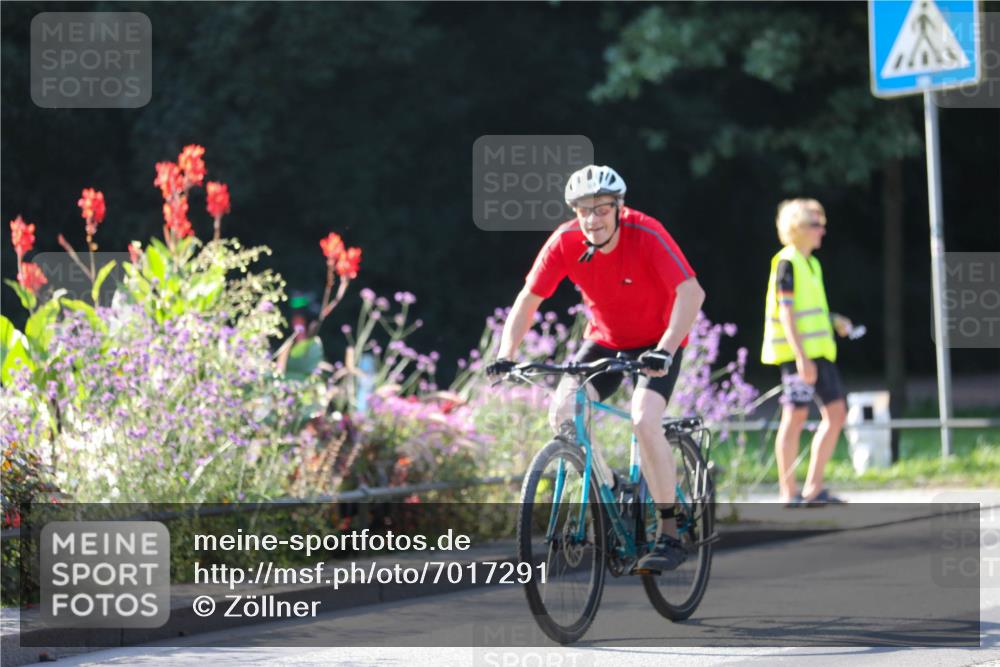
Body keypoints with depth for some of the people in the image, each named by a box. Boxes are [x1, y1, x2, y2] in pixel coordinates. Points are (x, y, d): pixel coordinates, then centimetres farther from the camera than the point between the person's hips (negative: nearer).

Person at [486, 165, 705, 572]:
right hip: (604, 340, 4)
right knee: (562, 413, -17)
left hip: (657, 342, -4)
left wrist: (664, 350, -47)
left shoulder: (646, 234, -27)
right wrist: (506, 355, -25)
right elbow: (528, 301, -11)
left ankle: (670, 536, -18)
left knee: (644, 421, -27)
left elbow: (691, 293, -35)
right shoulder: (566, 242, -17)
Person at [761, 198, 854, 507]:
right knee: (795, 416, -6)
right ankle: (788, 493, 0)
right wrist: (801, 356, -23)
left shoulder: (811, 264, 18)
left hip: (819, 351, 9)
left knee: (835, 412, 5)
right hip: (797, 352, -9)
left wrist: (835, 321, 11)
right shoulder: (787, 263, -10)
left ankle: (813, 488, 10)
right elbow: (786, 312, -17)